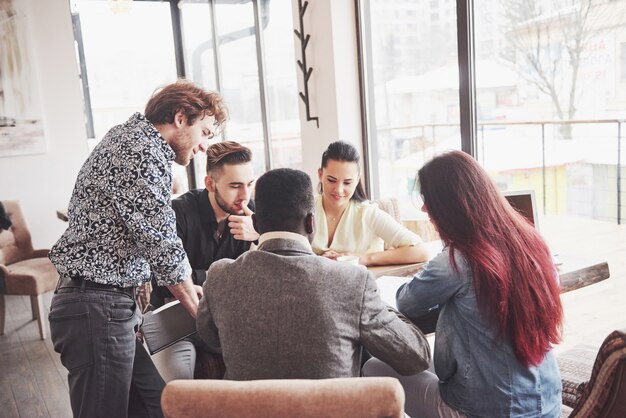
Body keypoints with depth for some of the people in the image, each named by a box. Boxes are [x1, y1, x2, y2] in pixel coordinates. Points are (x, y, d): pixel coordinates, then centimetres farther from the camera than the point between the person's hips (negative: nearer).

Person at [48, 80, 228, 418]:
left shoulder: (130, 137, 17)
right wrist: (202, 312, -3)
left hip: (114, 302, 10)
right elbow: (164, 248, -16)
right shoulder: (145, 153, -16)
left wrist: (183, 286, 16)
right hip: (98, 306, -10)